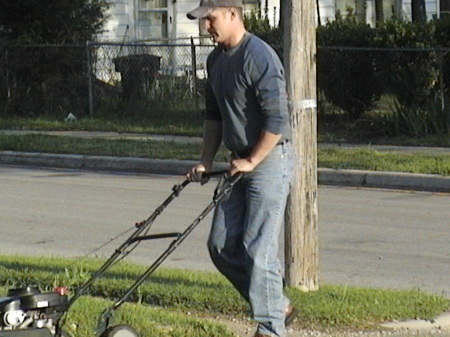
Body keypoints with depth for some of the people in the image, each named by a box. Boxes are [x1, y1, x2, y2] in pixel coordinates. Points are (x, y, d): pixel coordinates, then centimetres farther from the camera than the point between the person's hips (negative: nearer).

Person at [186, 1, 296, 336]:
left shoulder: (259, 57, -18)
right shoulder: (216, 59, 11)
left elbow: (277, 120, -21)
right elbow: (214, 116, 21)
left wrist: (251, 162, -15)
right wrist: (206, 162, 13)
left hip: (270, 160, -9)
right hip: (241, 163, 9)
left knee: (258, 249, -10)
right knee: (222, 246, 8)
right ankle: (278, 305, 20)